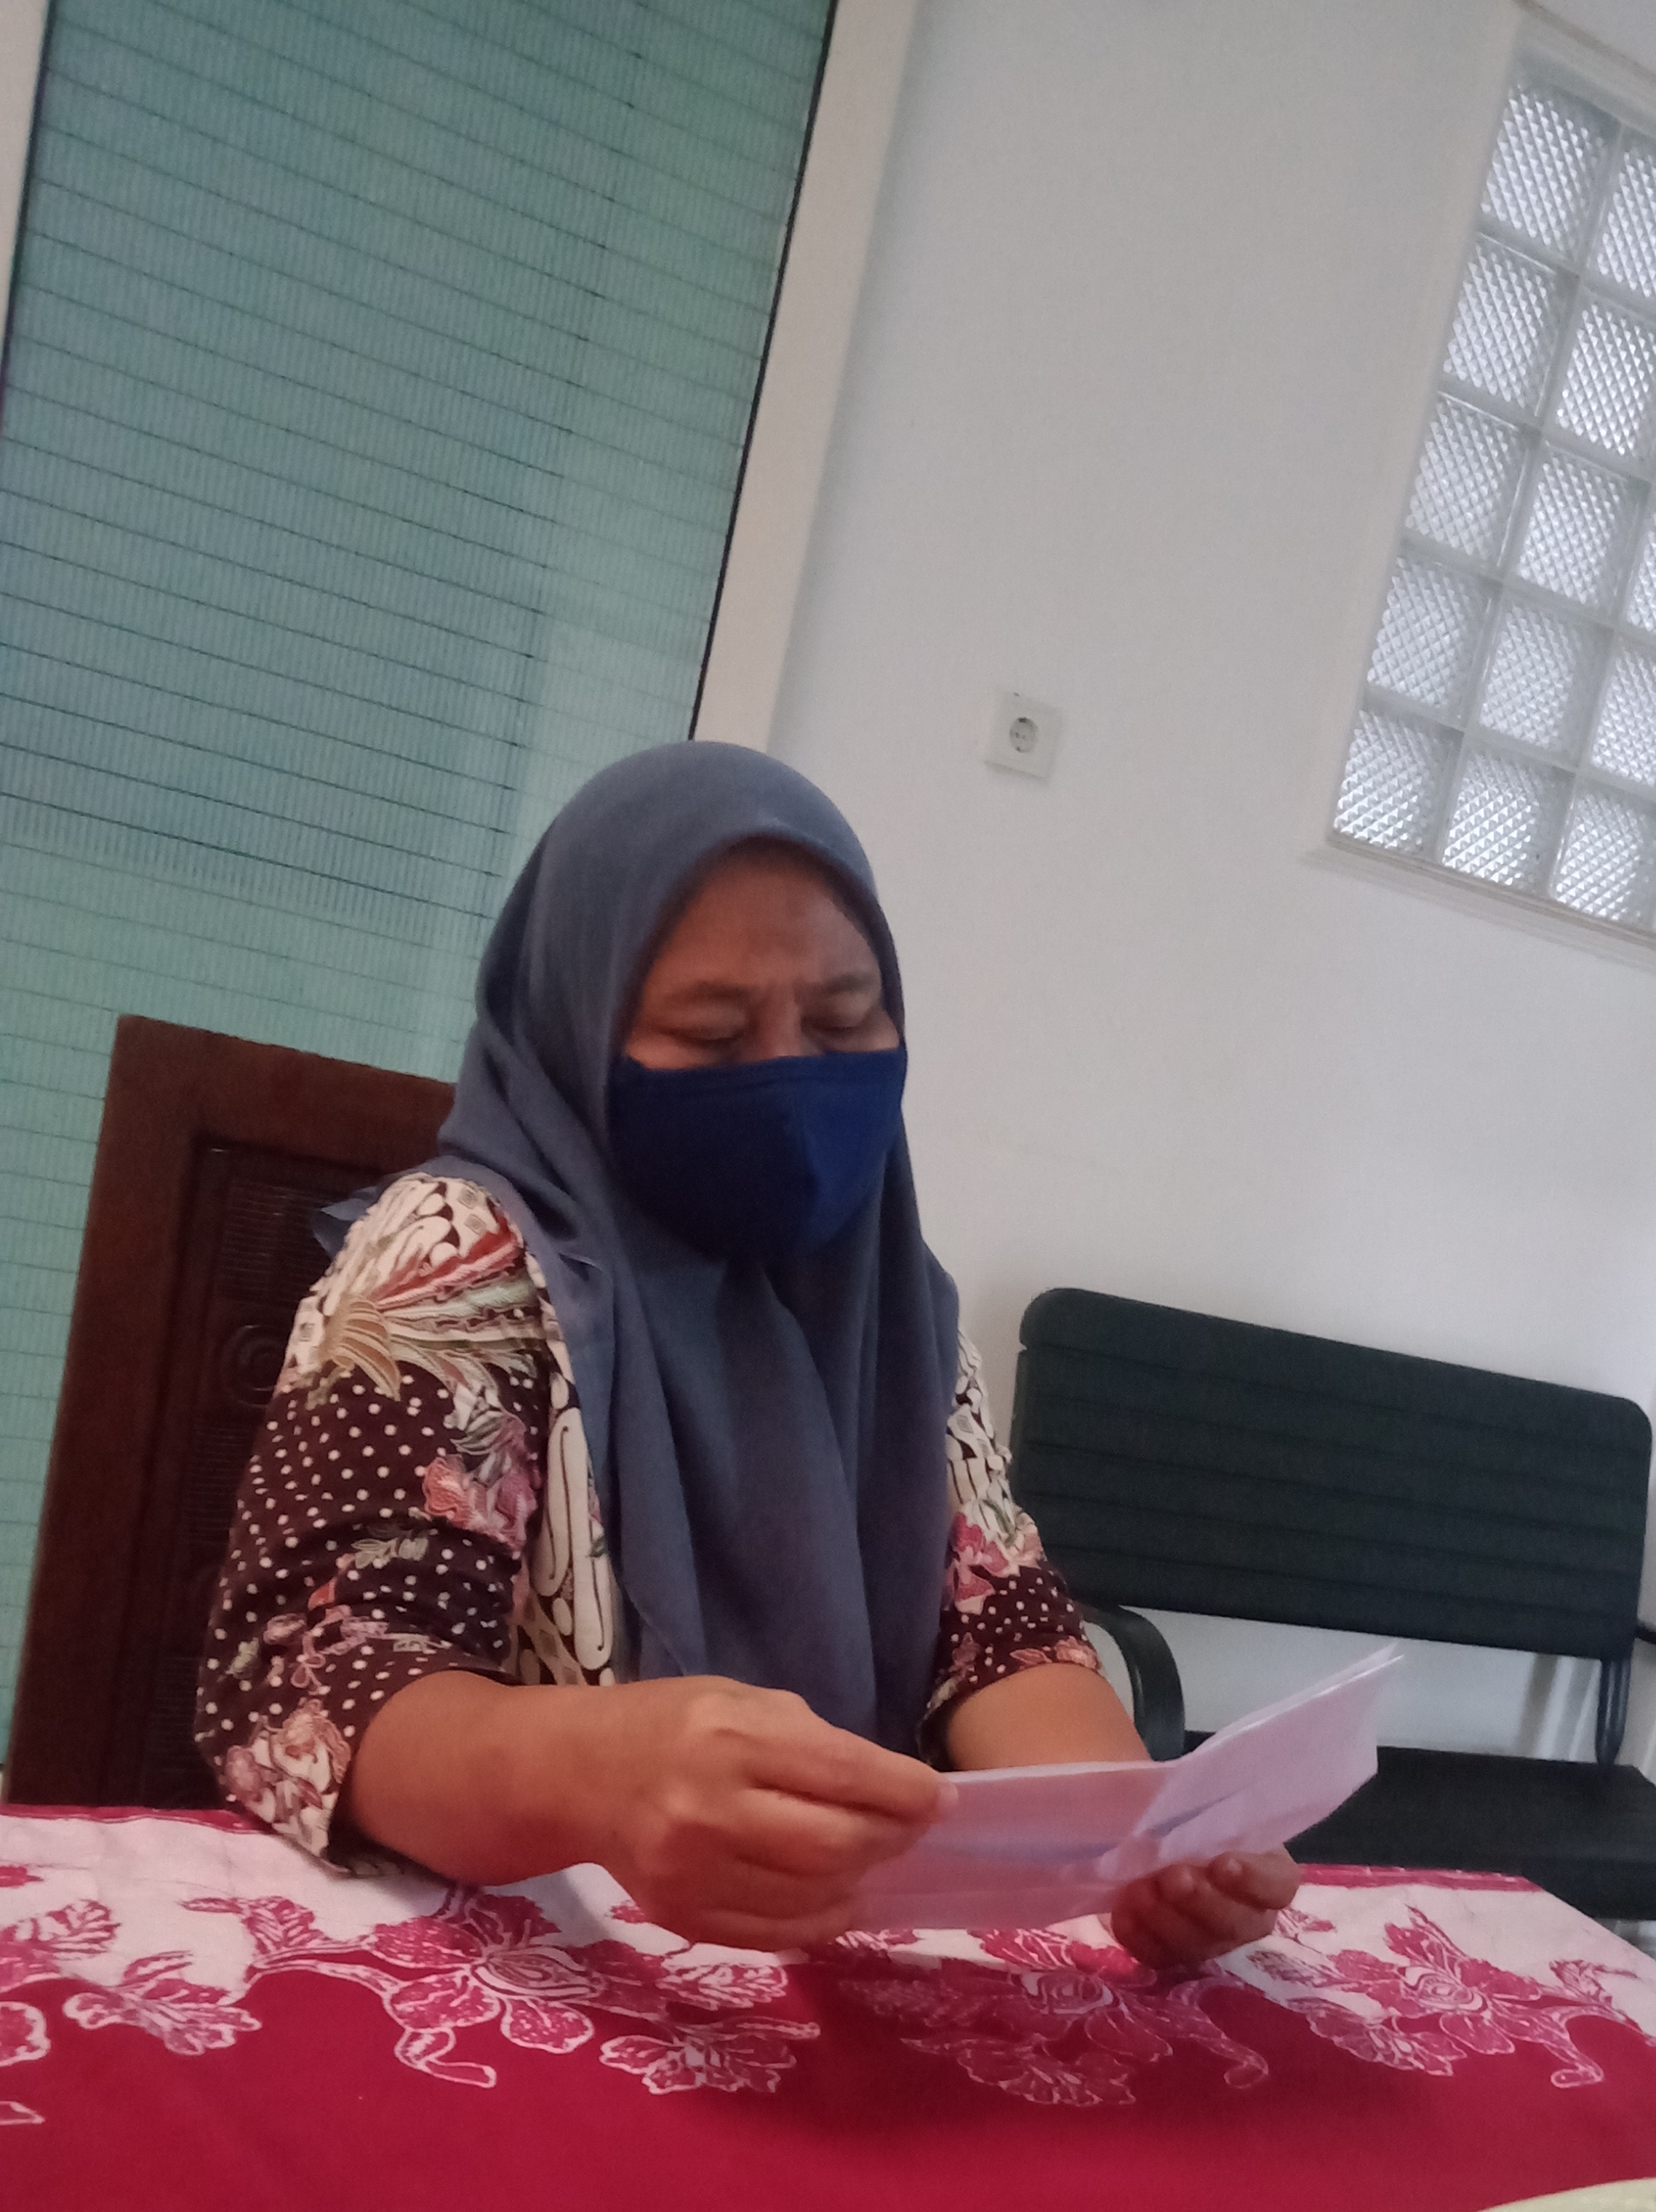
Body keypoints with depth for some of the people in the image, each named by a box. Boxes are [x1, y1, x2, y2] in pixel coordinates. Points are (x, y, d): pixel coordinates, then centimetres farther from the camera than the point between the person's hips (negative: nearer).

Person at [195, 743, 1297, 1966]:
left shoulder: (895, 1307, 8)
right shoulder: (460, 1267, -9)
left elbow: (1000, 1625, 2)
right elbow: (298, 1680, -18)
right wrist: (590, 1778, -38)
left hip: (837, 1981, 4)